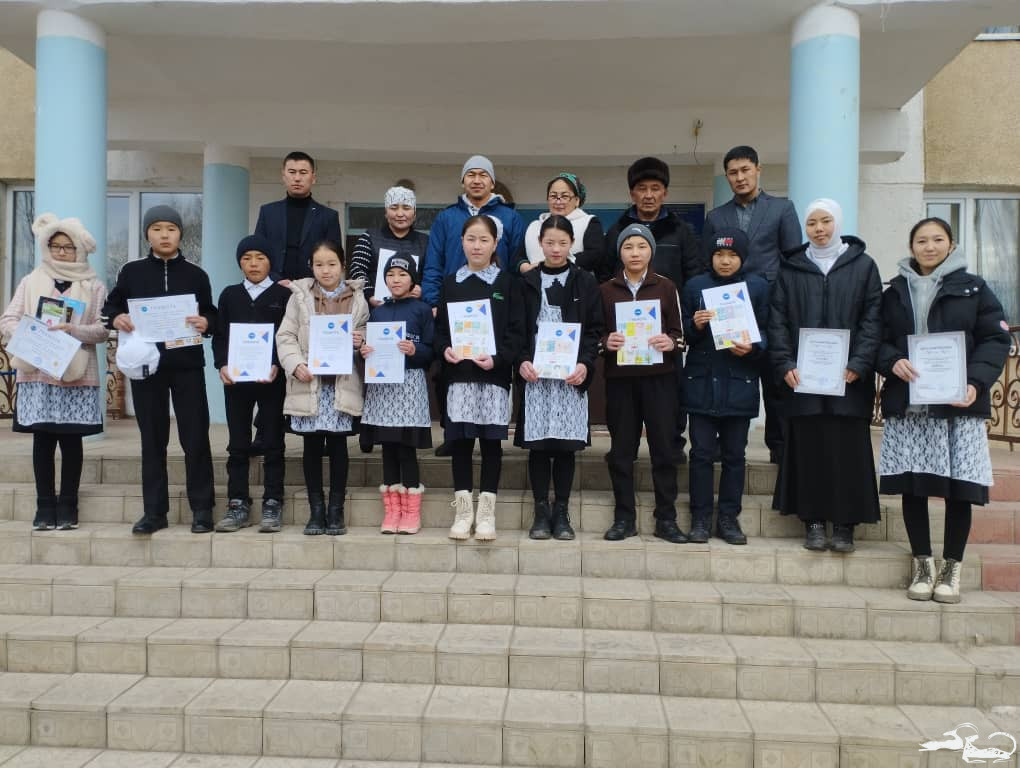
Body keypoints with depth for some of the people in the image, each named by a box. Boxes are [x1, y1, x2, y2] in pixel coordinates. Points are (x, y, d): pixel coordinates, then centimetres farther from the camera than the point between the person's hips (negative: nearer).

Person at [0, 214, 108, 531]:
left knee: (71, 440, 3)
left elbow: (103, 329, -2)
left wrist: (73, 330, -18)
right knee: (43, 440, 2)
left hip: (77, 375, -1)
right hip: (37, 373, 1)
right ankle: (45, 507, 10)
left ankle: (68, 507, 12)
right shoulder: (30, 282, 10)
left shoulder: (94, 287, 5)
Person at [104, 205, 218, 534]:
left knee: (195, 437, -1)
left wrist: (206, 323, -15)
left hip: (187, 365, -1)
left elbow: (212, 315, 8)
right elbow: (110, 306, 13)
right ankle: (154, 511, 14)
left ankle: (201, 508, 9)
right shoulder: (131, 272, 7)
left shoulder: (196, 275, 5)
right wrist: (116, 318, -9)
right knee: (152, 438, 7)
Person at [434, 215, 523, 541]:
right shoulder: (450, 282, 11)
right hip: (458, 373, 2)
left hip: (494, 373, -2)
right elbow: (439, 326, 10)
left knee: (491, 440, 2)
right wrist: (444, 349, -9)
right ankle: (463, 508, 13)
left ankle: (486, 509, 10)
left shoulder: (506, 282, 5)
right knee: (460, 440, 3)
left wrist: (498, 358, -14)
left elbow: (515, 330, 0)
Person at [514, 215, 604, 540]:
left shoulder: (585, 282, 8)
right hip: (535, 373, 0)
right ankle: (541, 511, 11)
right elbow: (516, 328, 5)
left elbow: (594, 329, 4)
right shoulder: (527, 282, 8)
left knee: (566, 444, 1)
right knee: (538, 443, 1)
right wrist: (521, 361, -10)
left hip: (572, 374, 0)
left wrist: (585, 364, -10)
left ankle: (561, 512, 12)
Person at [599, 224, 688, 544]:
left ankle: (666, 519, 11)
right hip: (619, 377, 1)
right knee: (621, 449, 4)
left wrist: (670, 343, -16)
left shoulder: (666, 287, 6)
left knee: (662, 447, 1)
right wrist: (605, 342, -13)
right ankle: (624, 518, 14)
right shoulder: (606, 290, 8)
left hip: (658, 376, -1)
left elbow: (678, 332, 5)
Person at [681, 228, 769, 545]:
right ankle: (700, 519, 11)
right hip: (702, 381, 0)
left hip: (739, 384, 0)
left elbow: (766, 331, 6)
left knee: (734, 454, 6)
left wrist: (752, 347, -13)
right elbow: (682, 334, 8)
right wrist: (694, 325, -13)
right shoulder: (695, 286, 6)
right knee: (702, 452, 2)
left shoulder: (757, 287, 6)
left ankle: (729, 518, 17)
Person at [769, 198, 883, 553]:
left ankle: (845, 524, 9)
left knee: (848, 450, 0)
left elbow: (873, 319, 1)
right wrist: (785, 365, -8)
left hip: (849, 377, -1)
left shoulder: (863, 265, 6)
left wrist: (858, 364, -11)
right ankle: (813, 520, 11)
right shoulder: (790, 268, 9)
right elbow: (777, 320, 4)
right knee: (808, 449, 2)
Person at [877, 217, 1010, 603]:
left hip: (959, 402, -1)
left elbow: (995, 339, 1)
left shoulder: (973, 288, 7)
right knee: (912, 486, 2)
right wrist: (893, 362, -13)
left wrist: (976, 382, -14)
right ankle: (923, 564, 17)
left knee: (959, 488, -1)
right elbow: (879, 340, 9)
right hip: (906, 403, 2)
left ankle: (951, 568, 15)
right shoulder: (895, 291, 14)